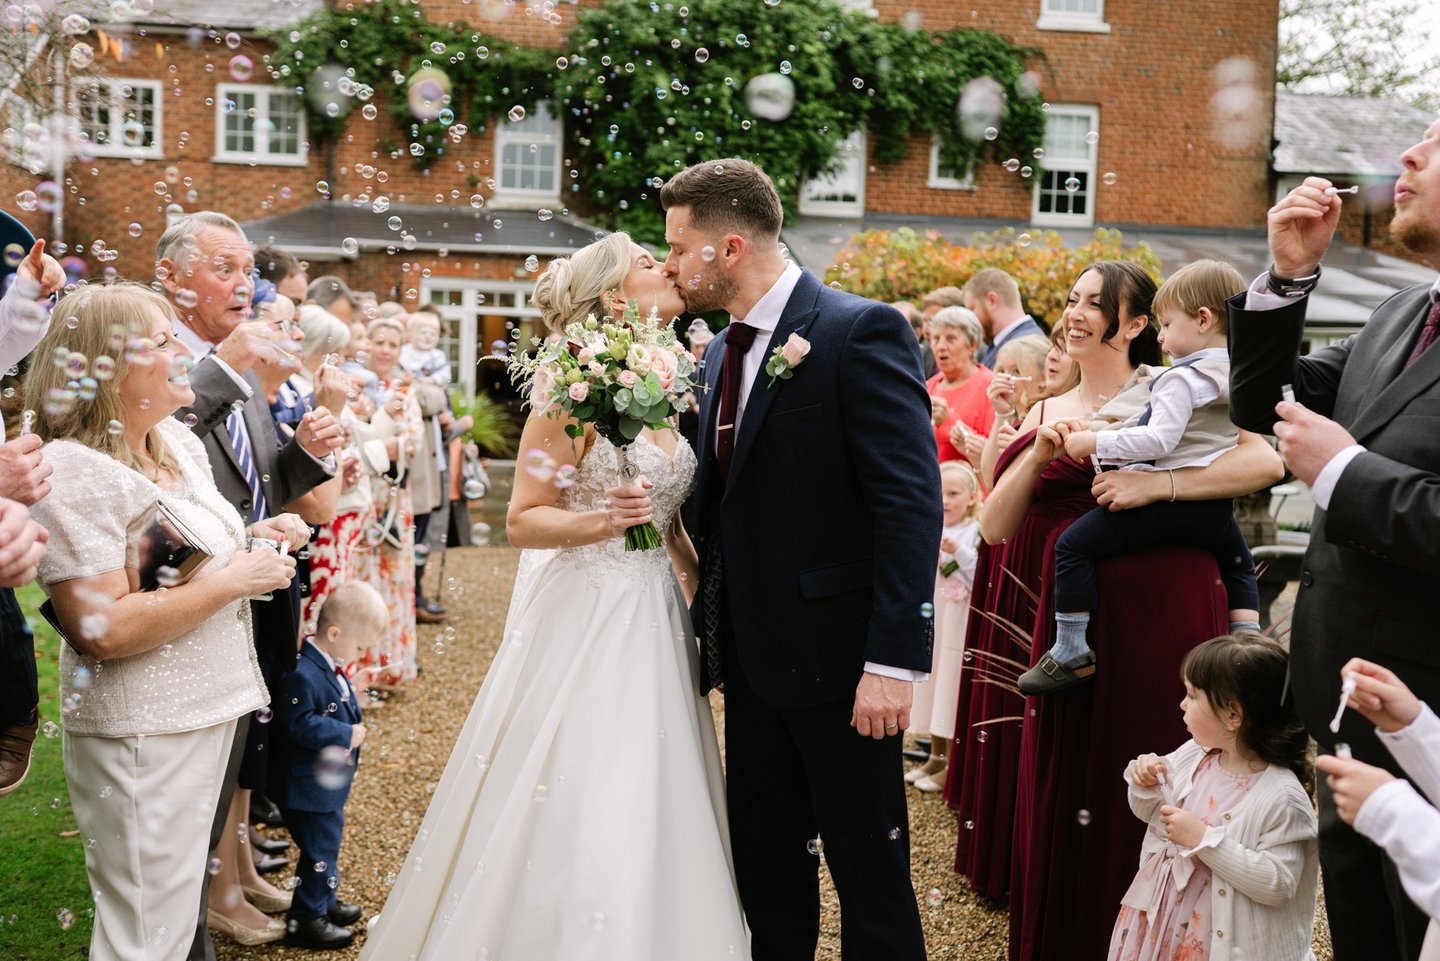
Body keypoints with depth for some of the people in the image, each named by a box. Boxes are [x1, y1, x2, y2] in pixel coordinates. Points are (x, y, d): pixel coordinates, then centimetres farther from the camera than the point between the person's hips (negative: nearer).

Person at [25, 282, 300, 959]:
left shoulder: (179, 440, 8)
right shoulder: (72, 471, -20)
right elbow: (101, 630, -26)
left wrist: (251, 538, 4)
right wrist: (232, 581, -21)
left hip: (209, 712, 9)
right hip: (143, 734, -9)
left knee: (183, 904, 21)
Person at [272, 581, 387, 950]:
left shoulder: (331, 667, 6)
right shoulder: (302, 674, -27)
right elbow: (299, 724, -30)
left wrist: (355, 724, 5)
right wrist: (346, 736, -24)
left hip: (329, 782, 10)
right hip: (308, 785, -10)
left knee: (329, 842, 23)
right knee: (320, 848, 0)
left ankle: (324, 902, 39)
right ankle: (304, 919, 14)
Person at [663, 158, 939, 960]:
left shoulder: (861, 332, -14)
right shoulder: (723, 352, 11)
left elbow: (911, 503, -19)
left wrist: (893, 661, -22)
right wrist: (712, 633, 10)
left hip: (838, 656, -8)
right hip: (753, 659, 8)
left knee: (872, 878, 6)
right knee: (764, 872, 17)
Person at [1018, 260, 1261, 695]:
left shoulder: (1182, 377, -14)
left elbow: (1160, 439, -25)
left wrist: (1096, 441, -18)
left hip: (1165, 498, -8)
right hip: (1215, 502, 9)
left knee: (1073, 545, -5)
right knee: (1237, 561, 36)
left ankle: (1072, 651, -9)